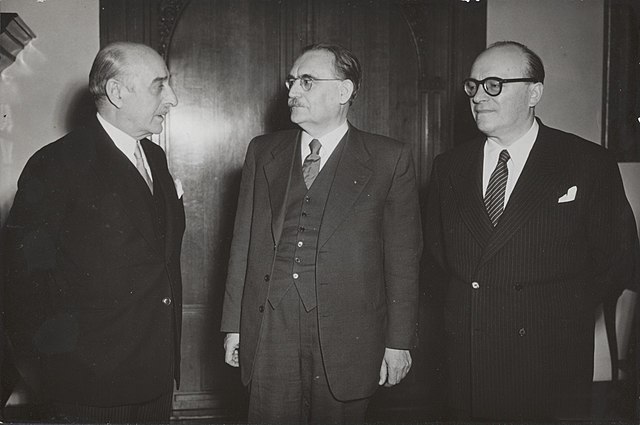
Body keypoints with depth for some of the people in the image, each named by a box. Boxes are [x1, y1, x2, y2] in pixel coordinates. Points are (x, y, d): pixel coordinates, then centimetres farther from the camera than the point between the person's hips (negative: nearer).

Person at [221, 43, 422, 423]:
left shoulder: (389, 159, -1)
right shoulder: (263, 152, 10)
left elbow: (403, 257, -1)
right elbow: (244, 244, 10)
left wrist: (399, 342, -3)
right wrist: (234, 326, 8)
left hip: (348, 341, -2)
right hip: (269, 336, 3)